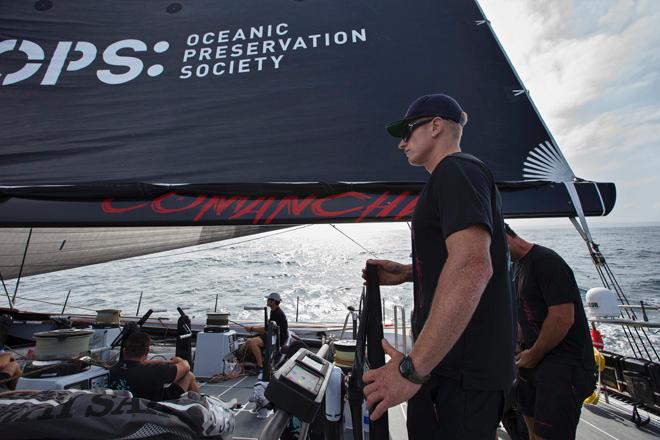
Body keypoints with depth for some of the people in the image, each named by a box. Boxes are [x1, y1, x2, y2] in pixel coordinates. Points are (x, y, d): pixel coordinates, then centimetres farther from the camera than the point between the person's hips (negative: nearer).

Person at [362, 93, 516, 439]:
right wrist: (406, 273, 11)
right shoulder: (451, 176, 19)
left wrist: (414, 368, -29)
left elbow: (473, 265, -30)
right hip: (447, 357, 10)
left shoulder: (457, 169, -14)